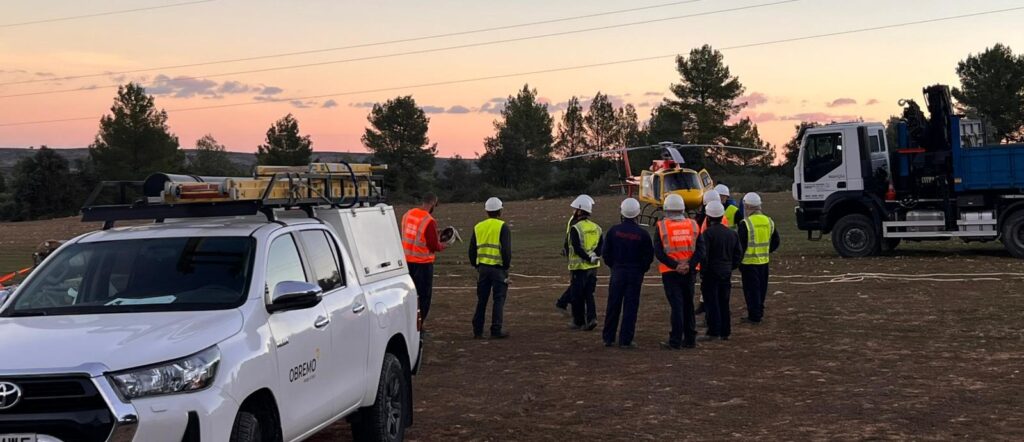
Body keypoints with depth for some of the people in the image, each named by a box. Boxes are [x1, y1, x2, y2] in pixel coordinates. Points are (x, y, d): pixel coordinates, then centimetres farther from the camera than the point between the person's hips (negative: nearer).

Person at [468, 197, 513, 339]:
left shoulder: (478, 227, 10)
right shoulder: (502, 227, -7)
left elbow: (472, 250, 13)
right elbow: (506, 250, -13)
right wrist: (506, 266, -2)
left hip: (482, 267, 5)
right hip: (498, 268, -5)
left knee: (481, 300, 12)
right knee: (499, 300, 1)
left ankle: (477, 331, 13)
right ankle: (496, 330, -1)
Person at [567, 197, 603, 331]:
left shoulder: (575, 228, -12)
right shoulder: (596, 228, 8)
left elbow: (577, 249, -20)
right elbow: (601, 248, 4)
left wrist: (589, 258, -16)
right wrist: (593, 257, -6)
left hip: (579, 267, -6)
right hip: (593, 268, 6)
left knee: (577, 296, 6)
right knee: (589, 294, 12)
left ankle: (578, 322, 12)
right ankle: (592, 318, -3)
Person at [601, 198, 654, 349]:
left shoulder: (614, 231, -4)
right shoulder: (643, 234, -7)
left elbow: (605, 253, -1)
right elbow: (649, 256, -4)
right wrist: (641, 269, 11)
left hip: (617, 272, 1)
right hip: (635, 274, -1)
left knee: (613, 306, 8)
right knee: (630, 307, 2)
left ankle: (608, 338, 13)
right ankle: (626, 340, 2)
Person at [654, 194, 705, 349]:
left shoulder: (661, 226, -6)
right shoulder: (693, 225, 3)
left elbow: (659, 252, -12)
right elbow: (700, 249, -3)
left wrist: (674, 265, -14)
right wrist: (689, 265, -10)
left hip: (670, 272, -3)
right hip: (689, 272, 3)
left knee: (676, 306, -2)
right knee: (688, 305, 14)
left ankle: (675, 341, -2)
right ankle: (690, 339, 19)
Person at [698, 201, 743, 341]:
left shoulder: (708, 233, -13)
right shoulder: (731, 233, 8)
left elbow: (704, 254, -17)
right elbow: (738, 253, 11)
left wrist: (703, 271, -8)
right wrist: (730, 267, 17)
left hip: (711, 273, -6)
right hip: (726, 273, 6)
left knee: (712, 303, -3)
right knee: (724, 303, 12)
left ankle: (713, 332, -4)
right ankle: (725, 332, 15)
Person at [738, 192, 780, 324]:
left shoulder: (745, 223, -16)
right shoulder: (769, 221, 5)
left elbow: (741, 245, -14)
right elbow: (775, 242, 11)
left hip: (749, 262, -6)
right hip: (764, 261, 6)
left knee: (752, 289, 0)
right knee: (761, 288, 17)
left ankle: (754, 316, 0)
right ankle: (759, 312, 26)